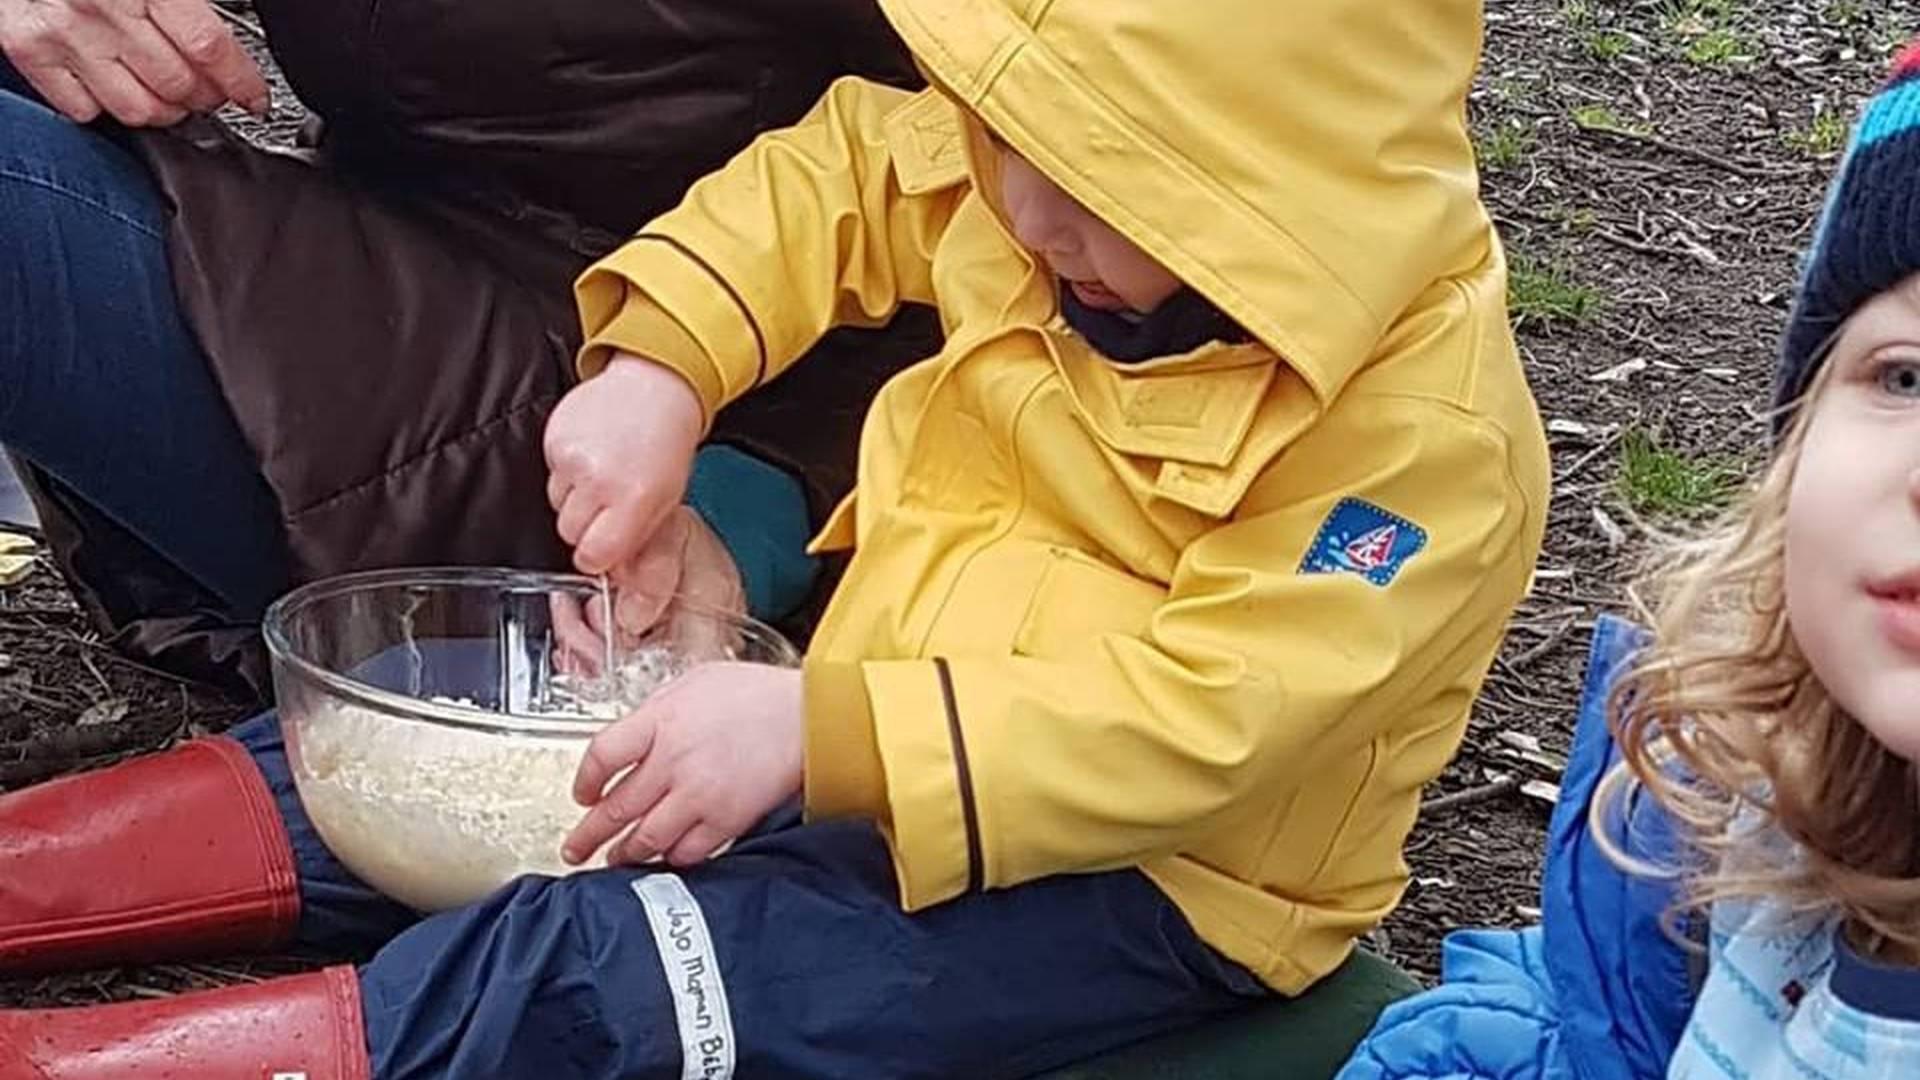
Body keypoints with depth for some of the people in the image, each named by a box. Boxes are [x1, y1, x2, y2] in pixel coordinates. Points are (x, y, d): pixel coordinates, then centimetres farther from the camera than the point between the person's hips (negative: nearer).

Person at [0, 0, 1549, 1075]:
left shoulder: (1429, 424, -26)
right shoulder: (1092, 180, -6)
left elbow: (1200, 718, -31)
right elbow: (839, 173, 9)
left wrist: (816, 739, -36)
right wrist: (659, 365, -8)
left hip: (1151, 869, -8)